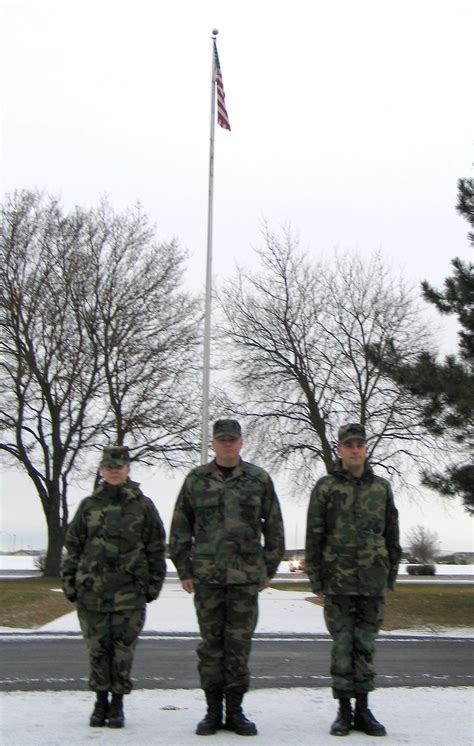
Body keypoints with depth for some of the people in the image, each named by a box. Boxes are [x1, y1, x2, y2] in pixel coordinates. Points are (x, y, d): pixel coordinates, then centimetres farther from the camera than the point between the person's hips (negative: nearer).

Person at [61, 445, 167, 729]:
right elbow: (73, 545, 10)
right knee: (98, 648, 6)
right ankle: (101, 703, 20)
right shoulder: (89, 505, 8)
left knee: (123, 650, 2)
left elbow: (157, 548, 5)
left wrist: (153, 585, 1)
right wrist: (70, 582, 5)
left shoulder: (143, 506, 3)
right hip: (91, 590, 2)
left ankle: (118, 705, 15)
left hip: (130, 593, -2)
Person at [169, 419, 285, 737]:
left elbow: (274, 528, 9)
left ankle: (235, 710, 14)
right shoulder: (196, 480, 6)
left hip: (245, 576, 0)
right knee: (211, 644, 5)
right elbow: (180, 529, 8)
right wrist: (184, 570, 4)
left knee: (239, 644, 3)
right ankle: (213, 711, 14)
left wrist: (269, 569, 6)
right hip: (206, 576, 1)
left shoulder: (259, 479, 5)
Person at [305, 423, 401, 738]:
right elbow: (314, 535, 1)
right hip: (338, 581, -2)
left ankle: (363, 711, 15)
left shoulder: (382, 487, 8)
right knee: (342, 646, 1)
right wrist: (316, 579, -2)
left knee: (366, 646, 7)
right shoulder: (325, 487, 1)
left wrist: (390, 576, 9)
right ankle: (344, 712, 11)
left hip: (373, 582, 2)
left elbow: (392, 534, 12)